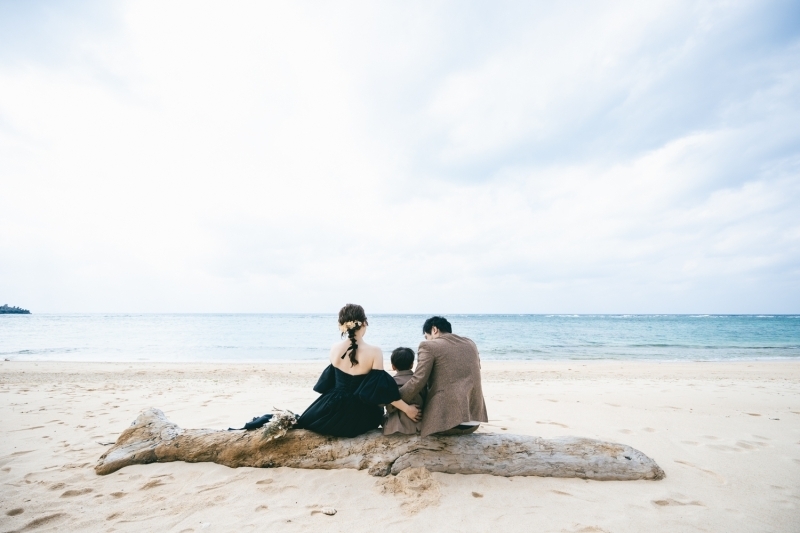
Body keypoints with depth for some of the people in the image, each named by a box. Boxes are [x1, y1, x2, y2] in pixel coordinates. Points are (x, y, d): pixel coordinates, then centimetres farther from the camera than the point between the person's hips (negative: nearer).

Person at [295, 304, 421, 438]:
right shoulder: (374, 352, -22)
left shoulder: (335, 348, -9)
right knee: (377, 409, 33)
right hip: (356, 414, -3)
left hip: (333, 407, 3)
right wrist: (407, 408, -10)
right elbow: (382, 388, -19)